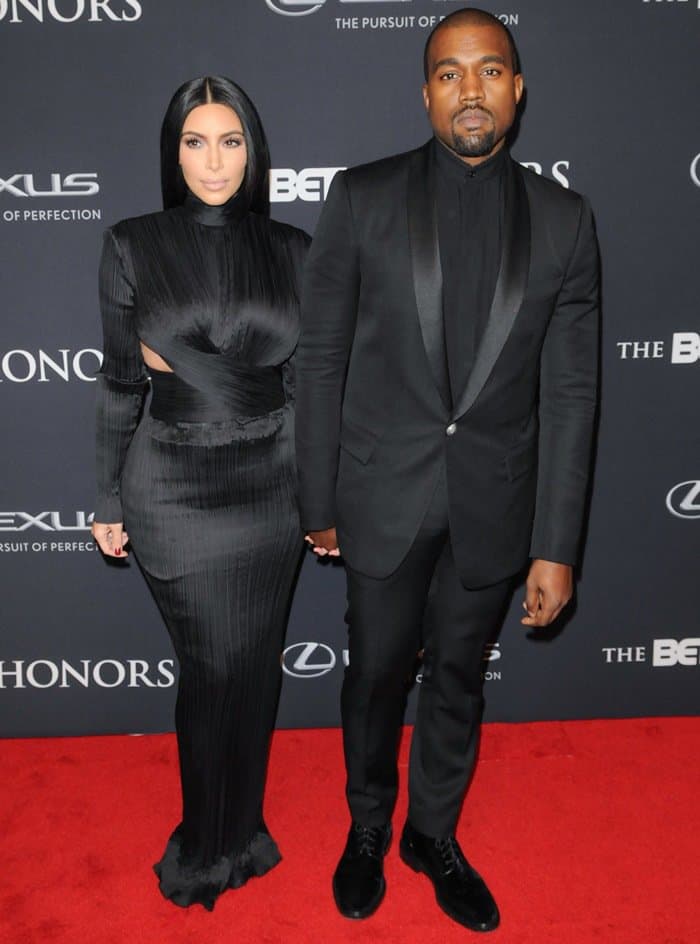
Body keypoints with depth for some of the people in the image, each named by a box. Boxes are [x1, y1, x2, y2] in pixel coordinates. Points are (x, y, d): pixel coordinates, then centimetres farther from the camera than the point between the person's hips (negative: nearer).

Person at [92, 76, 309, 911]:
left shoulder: (290, 252, 3)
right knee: (212, 669, 5)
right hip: (175, 490, -2)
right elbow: (120, 383, 0)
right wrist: (108, 503, 2)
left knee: (255, 665, 11)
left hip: (271, 487, 2)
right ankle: (209, 844, 31)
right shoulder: (133, 247, -2)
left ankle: (239, 829, 36)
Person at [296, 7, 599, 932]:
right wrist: (318, 501, -2)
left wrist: (557, 546, -4)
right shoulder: (363, 196, -4)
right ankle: (369, 828, 43)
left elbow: (570, 392, -2)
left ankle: (434, 834, 43)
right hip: (384, 496, -1)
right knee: (377, 673, 15)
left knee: (458, 679, 17)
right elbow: (322, 357, -2)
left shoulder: (563, 219, -1)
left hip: (493, 502, 2)